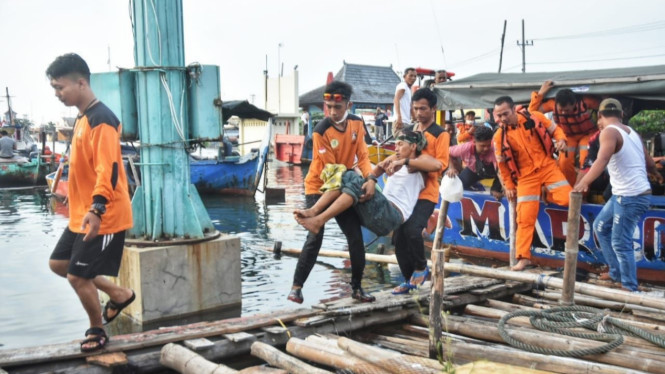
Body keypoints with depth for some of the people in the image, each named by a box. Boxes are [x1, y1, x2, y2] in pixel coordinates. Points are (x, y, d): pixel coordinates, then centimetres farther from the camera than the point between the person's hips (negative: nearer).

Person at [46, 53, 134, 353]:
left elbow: (108, 169, -28)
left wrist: (97, 209, -37)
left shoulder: (101, 119, -19)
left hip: (103, 218, -10)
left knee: (78, 276, -3)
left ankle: (97, 331, 21)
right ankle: (118, 294, 27)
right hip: (82, 216, 10)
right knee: (58, 263, 17)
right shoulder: (82, 117, 12)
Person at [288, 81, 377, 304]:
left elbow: (362, 155, -12)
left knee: (356, 237, 3)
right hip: (318, 188, -5)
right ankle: (297, 286, -3)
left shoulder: (357, 123, -7)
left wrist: (370, 179, -30)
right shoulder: (321, 132, -23)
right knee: (315, 238, -14)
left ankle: (356, 288, 17)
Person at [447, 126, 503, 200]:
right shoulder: (466, 148, -35)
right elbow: (448, 152, -17)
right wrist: (452, 168, -27)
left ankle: (495, 189, -1)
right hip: (472, 170, 1)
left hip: (489, 171, -1)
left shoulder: (493, 150, -42)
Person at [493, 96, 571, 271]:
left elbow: (554, 129, 7)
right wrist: (509, 186, 7)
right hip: (526, 176, 0)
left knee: (567, 198, -18)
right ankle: (524, 257, 4)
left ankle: (549, 194, 18)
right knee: (525, 217, -4)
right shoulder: (499, 137, -7)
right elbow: (503, 164, 4)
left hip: (547, 166, 0)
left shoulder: (535, 118, -8)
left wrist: (561, 139, -15)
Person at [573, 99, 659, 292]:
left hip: (631, 196, -9)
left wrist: (584, 182, -42)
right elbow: (650, 164, 19)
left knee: (620, 242, -1)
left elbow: (602, 160, -31)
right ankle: (617, 272, 28)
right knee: (601, 227, 20)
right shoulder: (632, 132, 13)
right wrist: (656, 172, 41)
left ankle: (630, 287, 11)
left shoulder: (609, 132, -12)